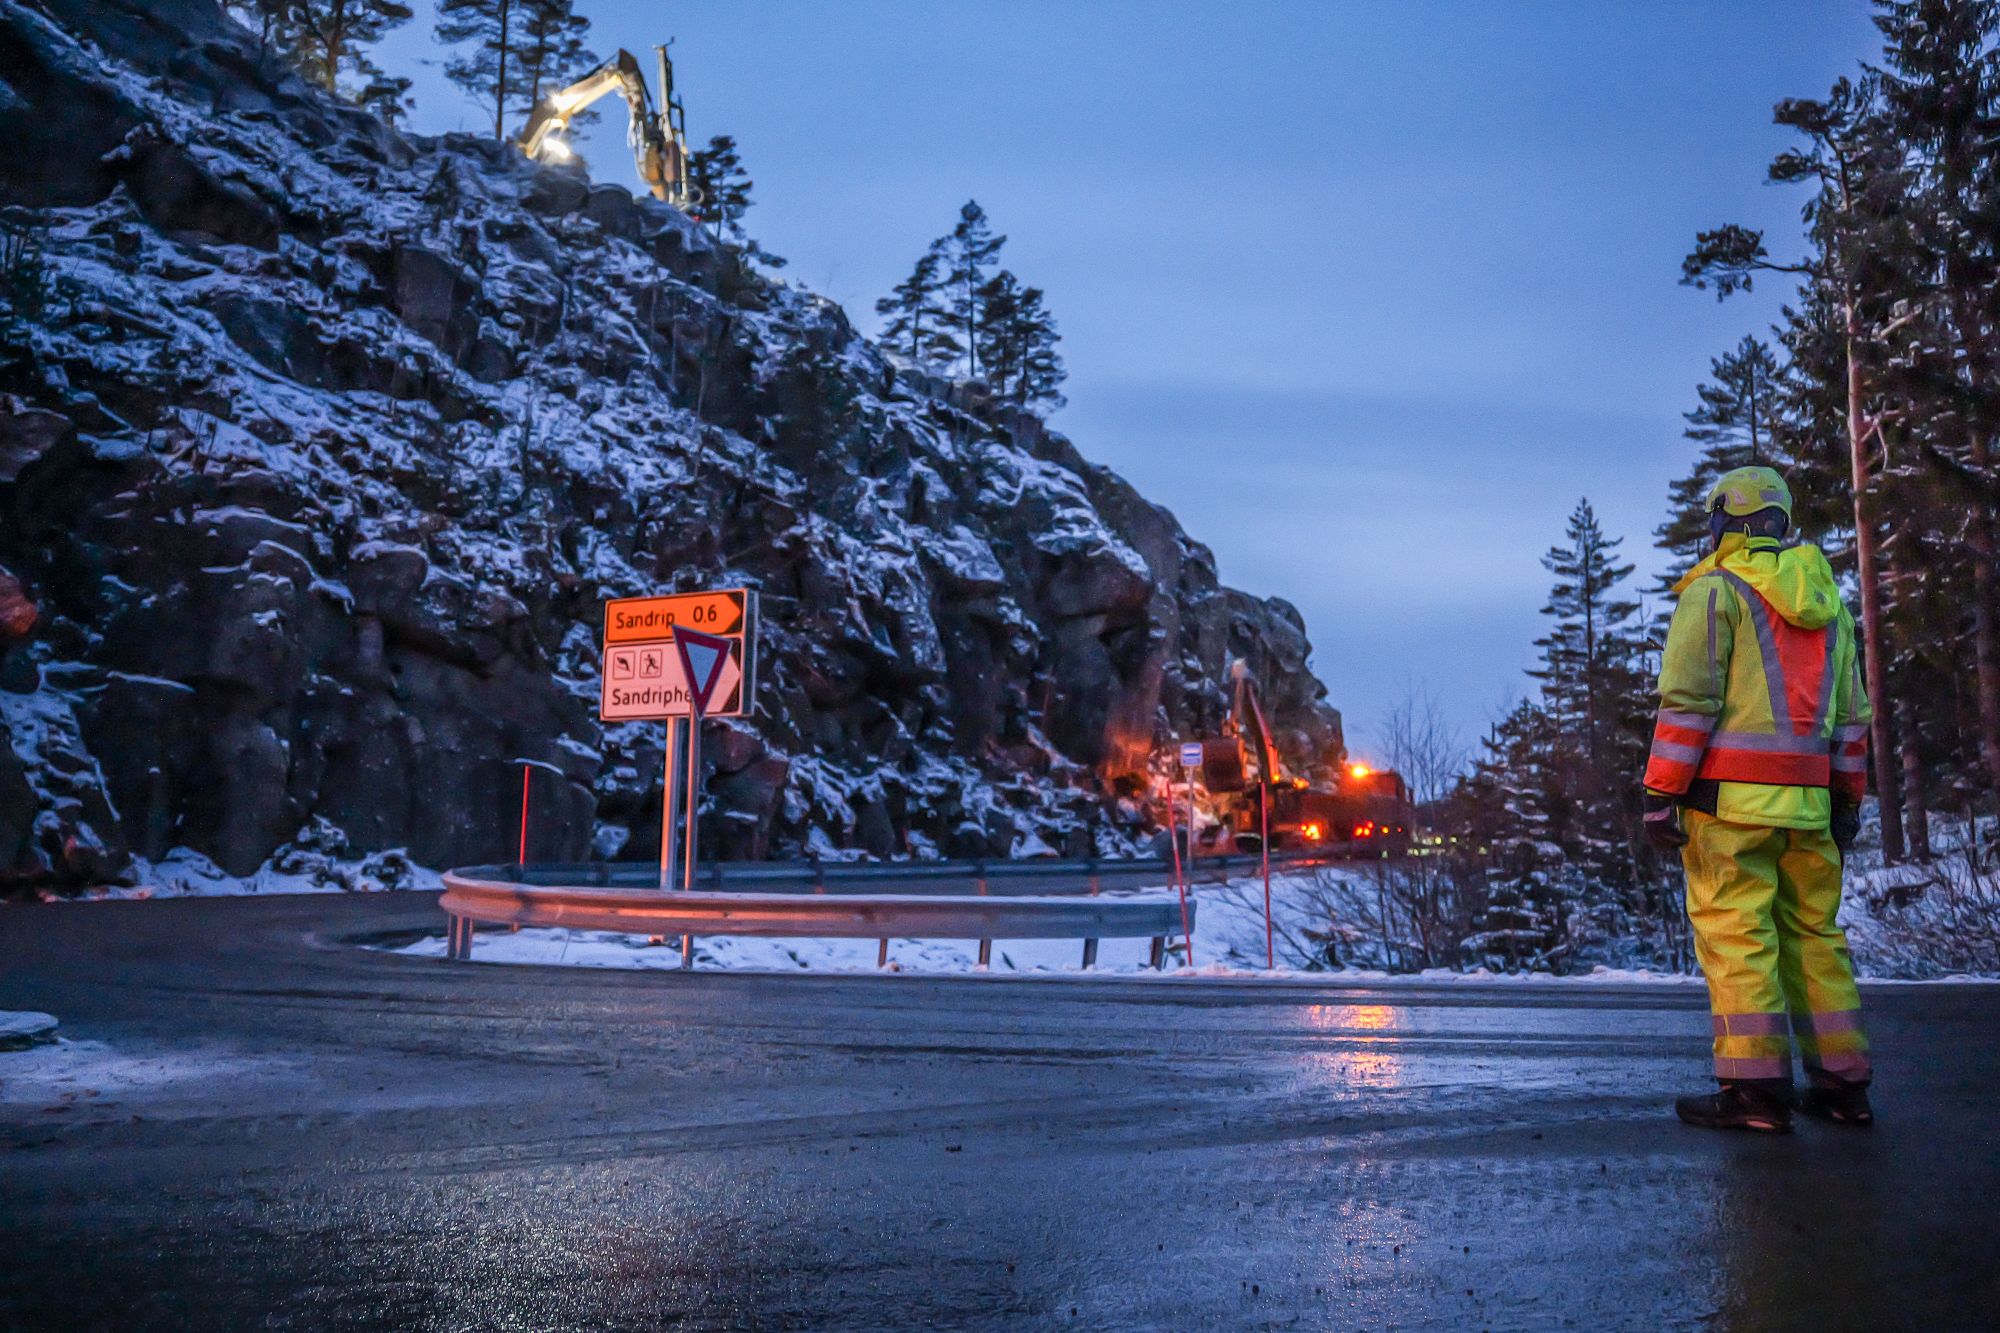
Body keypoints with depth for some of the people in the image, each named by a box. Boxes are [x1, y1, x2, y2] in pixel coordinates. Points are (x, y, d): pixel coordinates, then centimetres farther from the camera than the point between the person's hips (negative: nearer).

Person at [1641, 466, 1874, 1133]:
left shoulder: (1715, 590, -3)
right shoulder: (1828, 603, 19)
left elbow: (1687, 701, -12)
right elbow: (1851, 716, 19)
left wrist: (1660, 795, -11)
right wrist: (1847, 802, 23)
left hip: (1732, 797, -7)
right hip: (1807, 801, 7)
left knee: (1734, 933, -5)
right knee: (1813, 933, 12)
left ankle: (1756, 1087, -6)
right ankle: (1843, 1084, 16)